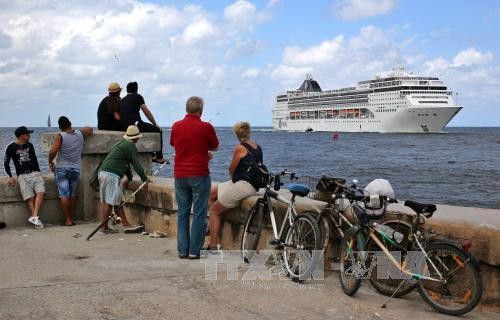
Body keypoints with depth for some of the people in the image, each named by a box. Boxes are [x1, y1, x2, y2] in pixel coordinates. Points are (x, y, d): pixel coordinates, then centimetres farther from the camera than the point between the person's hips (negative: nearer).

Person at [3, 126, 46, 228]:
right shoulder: (11, 147, 3)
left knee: (40, 192, -22)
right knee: (30, 198, -15)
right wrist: (10, 177, -1)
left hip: (35, 173, 3)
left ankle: (34, 216, -29)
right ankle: (36, 219, -18)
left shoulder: (29, 145, 15)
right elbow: (6, 163, 8)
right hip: (22, 176, -3)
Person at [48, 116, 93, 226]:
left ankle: (68, 220, -4)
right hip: (76, 169, 4)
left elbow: (53, 151, -19)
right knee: (73, 195, 12)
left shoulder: (60, 136, -9)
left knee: (64, 195, -2)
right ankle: (72, 219, 14)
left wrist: (50, 162, -4)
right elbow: (90, 129, 25)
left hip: (62, 169, -4)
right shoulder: (80, 134, 4)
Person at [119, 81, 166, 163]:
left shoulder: (122, 100, 21)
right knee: (158, 130, 8)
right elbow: (147, 112, -2)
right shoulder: (137, 96, 2)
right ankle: (159, 157, 5)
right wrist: (155, 124, 9)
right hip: (135, 125, -8)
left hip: (124, 127, 8)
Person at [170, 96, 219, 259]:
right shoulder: (206, 127, -10)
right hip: (199, 174, -4)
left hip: (180, 175, 4)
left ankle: (182, 250, 12)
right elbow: (215, 147, 5)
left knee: (182, 213, 11)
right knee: (199, 214, 2)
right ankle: (194, 250, 1)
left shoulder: (176, 126, 3)